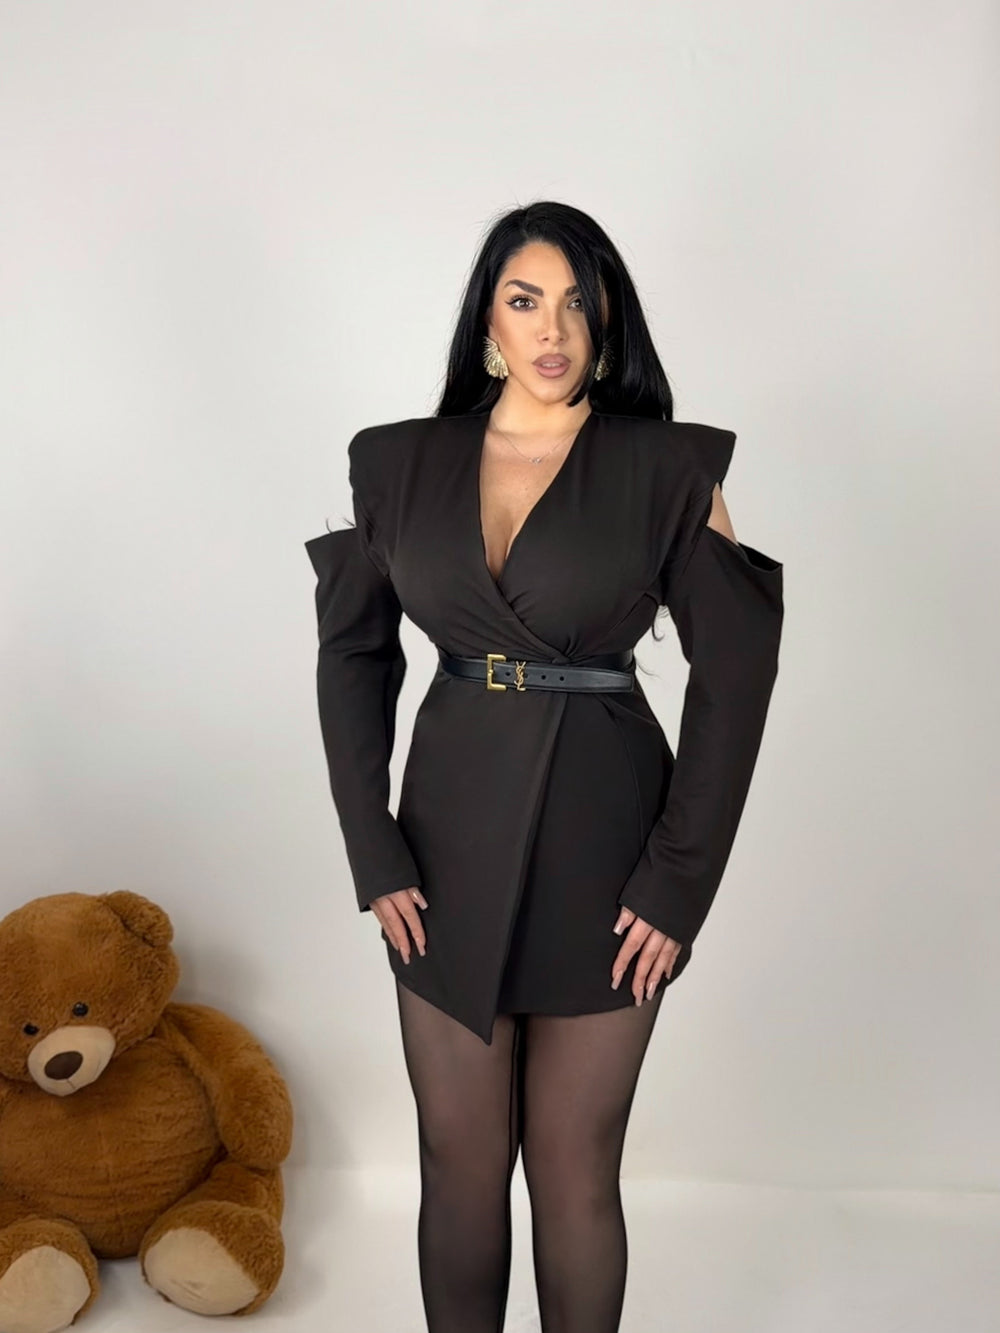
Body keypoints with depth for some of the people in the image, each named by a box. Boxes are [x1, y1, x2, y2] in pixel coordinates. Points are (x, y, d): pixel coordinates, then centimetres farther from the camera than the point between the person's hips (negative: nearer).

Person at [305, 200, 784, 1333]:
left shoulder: (668, 467, -4)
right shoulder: (402, 462, 4)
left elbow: (734, 670, -4)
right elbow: (353, 656, 6)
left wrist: (681, 878, -8)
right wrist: (374, 852, -1)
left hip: (601, 849, -2)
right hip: (452, 843, 2)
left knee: (574, 1167, 8)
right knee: (459, 1161, 12)